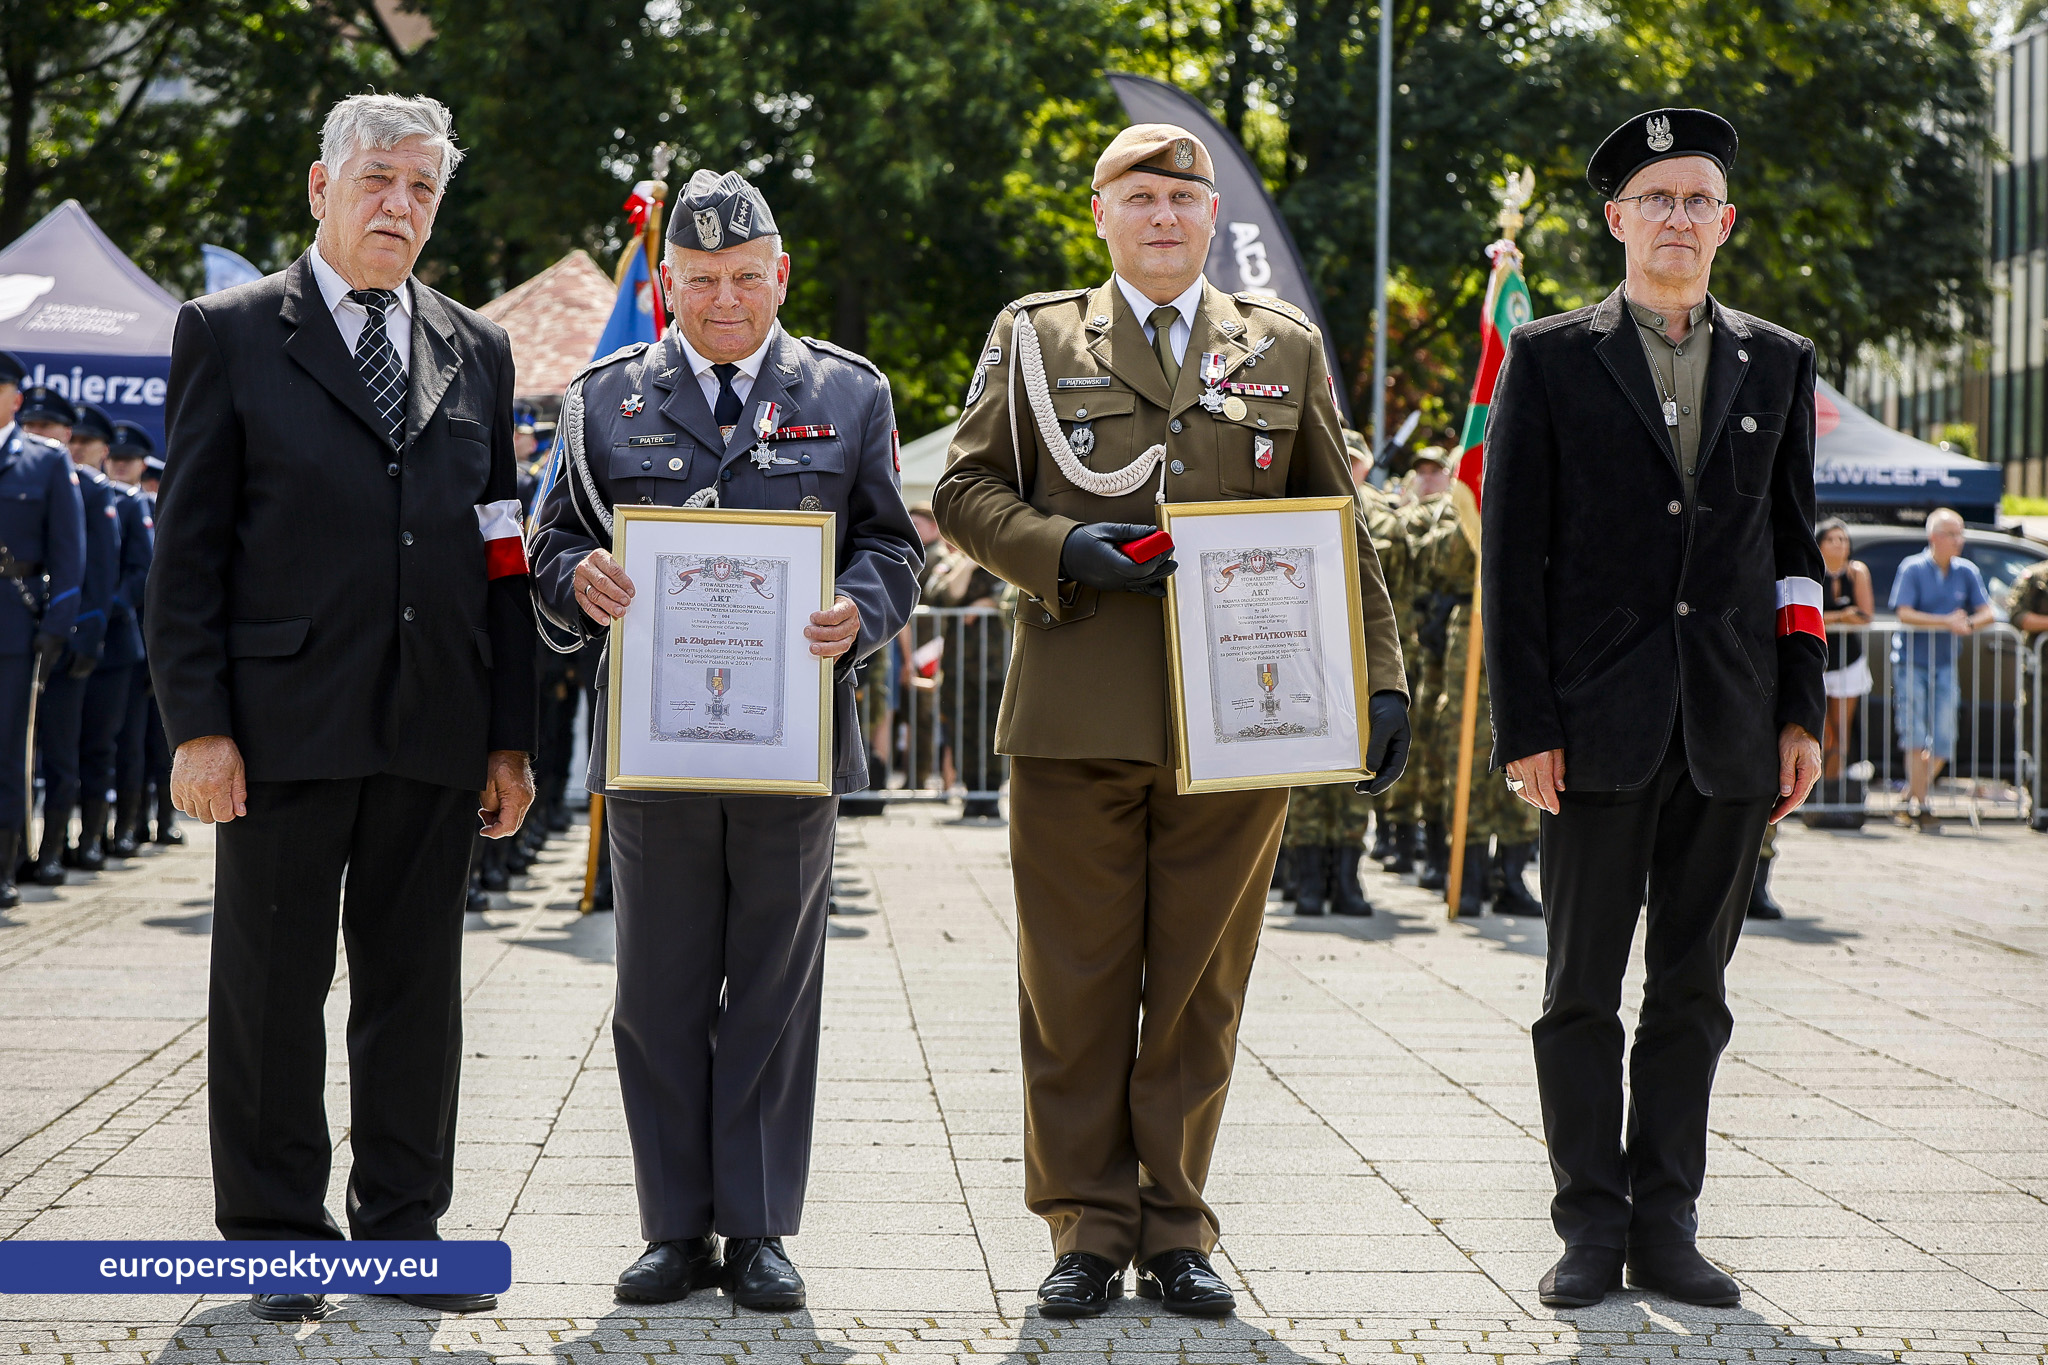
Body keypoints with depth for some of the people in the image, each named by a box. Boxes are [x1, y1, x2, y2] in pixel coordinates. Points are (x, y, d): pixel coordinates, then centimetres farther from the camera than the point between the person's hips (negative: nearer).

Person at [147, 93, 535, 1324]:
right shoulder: (232, 335, 3)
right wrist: (198, 724, -9)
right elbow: (188, 546, -2)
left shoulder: (477, 351, 13)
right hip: (284, 726, -3)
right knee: (272, 987, 3)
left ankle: (405, 1224, 19)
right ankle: (278, 1238, 13)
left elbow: (503, 552, 12)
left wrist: (511, 737, 7)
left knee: (417, 982, 9)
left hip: (437, 735, 3)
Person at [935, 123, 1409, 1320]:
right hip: (1078, 717, -1)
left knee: (1201, 987, 5)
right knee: (1075, 986, 1)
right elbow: (966, 491, 9)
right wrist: (1063, 547, -10)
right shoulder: (1034, 339, 11)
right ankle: (1088, 1229, 10)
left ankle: (1176, 1229, 14)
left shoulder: (1286, 348, 14)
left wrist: (1381, 679, 5)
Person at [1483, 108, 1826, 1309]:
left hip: (1731, 731, 2)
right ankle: (1592, 1226, 10)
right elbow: (1513, 553, 0)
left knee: (1694, 987, 6)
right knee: (1584, 987, 2)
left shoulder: (1779, 364, 12)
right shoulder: (1550, 358, 3)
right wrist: (1526, 725, -7)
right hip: (1601, 721, -2)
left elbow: (1793, 549, 13)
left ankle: (1667, 1224, 13)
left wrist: (1801, 714, 6)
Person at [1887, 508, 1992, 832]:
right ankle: (1918, 806, -5)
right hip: (1911, 662, -4)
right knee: (1915, 736, -9)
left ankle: (1913, 796, 19)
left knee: (1943, 742, 0)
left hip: (1944, 664, 4)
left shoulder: (1967, 572, 6)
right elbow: (1904, 614, -15)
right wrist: (1947, 622, -24)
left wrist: (1969, 624, -19)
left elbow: (1987, 612, 3)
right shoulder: (1912, 569, -6)